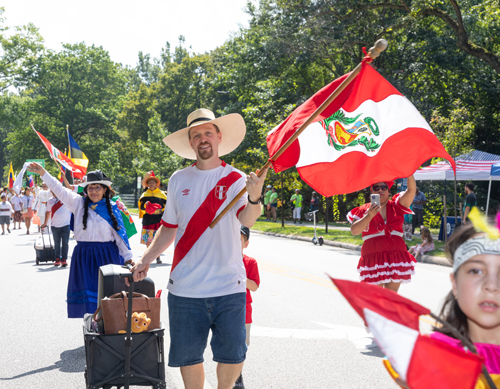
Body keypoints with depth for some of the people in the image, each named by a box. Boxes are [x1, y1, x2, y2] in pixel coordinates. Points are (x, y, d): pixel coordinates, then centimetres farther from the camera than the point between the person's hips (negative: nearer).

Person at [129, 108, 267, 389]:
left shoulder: (236, 179, -2)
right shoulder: (178, 181, 7)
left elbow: (247, 220, -21)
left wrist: (254, 197, -42)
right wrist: (147, 259, 7)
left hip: (228, 286, -2)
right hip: (184, 287, 2)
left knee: (232, 355, 1)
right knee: (187, 356, 8)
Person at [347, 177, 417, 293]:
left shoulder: (396, 206, 10)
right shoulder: (365, 210, 6)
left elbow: (411, 190, -4)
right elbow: (354, 231, -7)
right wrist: (369, 215, -17)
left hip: (396, 257, 2)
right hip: (373, 257, -2)